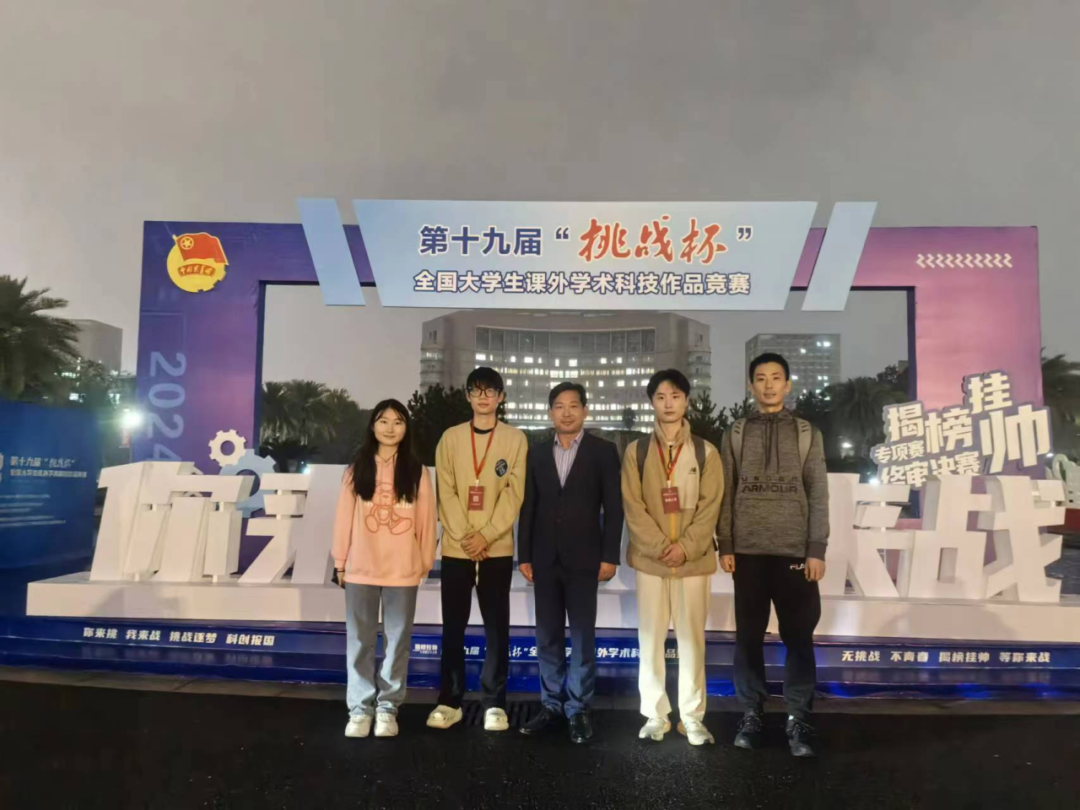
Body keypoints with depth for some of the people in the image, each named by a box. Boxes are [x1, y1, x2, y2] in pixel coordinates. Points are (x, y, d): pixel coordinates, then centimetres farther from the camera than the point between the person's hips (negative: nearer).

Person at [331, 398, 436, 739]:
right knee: (360, 642, 8)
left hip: (402, 570, 0)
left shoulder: (416, 471, 1)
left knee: (398, 641, 7)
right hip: (361, 568, 1)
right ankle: (360, 708, 18)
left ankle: (387, 707, 20)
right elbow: (344, 517, 4)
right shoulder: (357, 470, 2)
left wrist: (425, 561, 2)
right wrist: (340, 561, 4)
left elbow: (426, 519, 2)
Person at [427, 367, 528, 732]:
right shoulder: (451, 438, 6)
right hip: (456, 547, 1)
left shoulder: (515, 439, 2)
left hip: (497, 547, -1)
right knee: (453, 627, 7)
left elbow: (514, 493, -4)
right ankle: (450, 701, 18)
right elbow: (446, 493, 0)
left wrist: (486, 535, -12)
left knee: (496, 627, 4)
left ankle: (494, 703, 14)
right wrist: (464, 537, -10)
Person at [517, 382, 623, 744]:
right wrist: (524, 555, 4)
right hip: (545, 558, 3)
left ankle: (579, 709, 13)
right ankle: (551, 705, 20)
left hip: (583, 558, -3)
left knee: (582, 635, 2)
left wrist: (609, 556, -9)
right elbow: (528, 508, 8)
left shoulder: (603, 451, 0)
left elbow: (613, 507, -3)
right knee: (548, 636, 9)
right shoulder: (537, 453, 9)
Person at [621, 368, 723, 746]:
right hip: (649, 558, 0)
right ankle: (655, 714, 18)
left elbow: (710, 506, -2)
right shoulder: (637, 451, 3)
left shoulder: (706, 452, 4)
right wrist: (660, 547, -13)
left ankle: (692, 716, 17)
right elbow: (633, 506, -3)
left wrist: (686, 546, -13)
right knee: (651, 637, 6)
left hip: (694, 559, 0)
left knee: (691, 637, 6)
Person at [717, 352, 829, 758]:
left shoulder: (807, 434, 6)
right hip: (748, 550, 1)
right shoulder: (736, 434, 7)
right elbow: (725, 494, 4)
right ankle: (752, 713, 17)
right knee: (749, 635, 6)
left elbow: (819, 496, 3)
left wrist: (817, 550, -4)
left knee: (798, 635, 2)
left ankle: (798, 718, 13)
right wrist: (725, 547, -2)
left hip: (795, 550, 0)